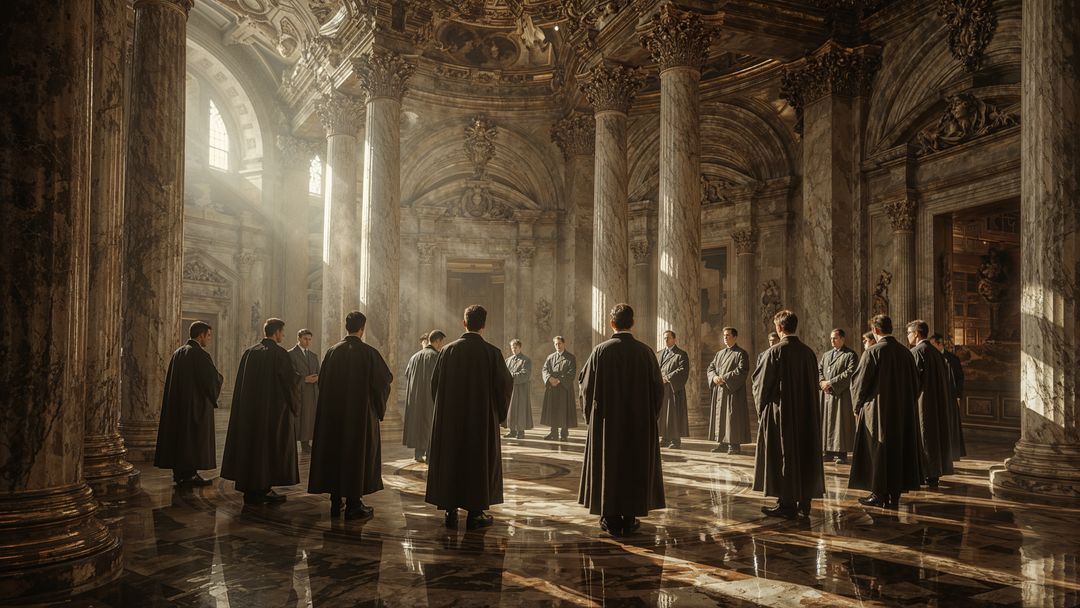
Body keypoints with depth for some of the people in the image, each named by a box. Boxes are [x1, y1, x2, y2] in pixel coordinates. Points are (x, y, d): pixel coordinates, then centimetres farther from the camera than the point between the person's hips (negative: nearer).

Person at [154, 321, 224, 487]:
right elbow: (213, 380, -16)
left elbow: (172, 381, 15)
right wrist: (219, 377, 7)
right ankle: (189, 474, 1)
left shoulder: (177, 353, 10)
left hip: (177, 405, 8)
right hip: (196, 405, -8)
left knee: (180, 434, 13)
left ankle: (179, 473, 18)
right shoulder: (201, 355, -15)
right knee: (194, 439, -1)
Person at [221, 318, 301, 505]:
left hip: (250, 409, 6)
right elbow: (289, 382, -11)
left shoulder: (249, 353, 5)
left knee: (251, 443, 12)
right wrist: (294, 405, 3)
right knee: (271, 446, 4)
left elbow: (241, 383, 9)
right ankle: (263, 489, 6)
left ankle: (249, 490, 17)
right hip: (274, 410, -6)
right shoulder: (279, 354, -13)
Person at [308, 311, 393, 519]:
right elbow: (386, 378, -6)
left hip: (333, 413, 4)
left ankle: (335, 502, 18)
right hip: (360, 413, -4)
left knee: (335, 450, 12)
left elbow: (322, 381, 9)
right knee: (358, 452, 4)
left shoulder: (332, 351, 0)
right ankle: (353, 505, 6)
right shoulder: (369, 353, -12)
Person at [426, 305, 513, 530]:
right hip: (482, 418, -2)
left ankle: (450, 511, 16)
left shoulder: (449, 350, -4)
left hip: (450, 418, 2)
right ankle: (475, 513, 11)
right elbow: (505, 384, -5)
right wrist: (497, 412, 12)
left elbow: (435, 383, 3)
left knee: (450, 460, 12)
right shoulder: (491, 353, -11)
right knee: (479, 460, 8)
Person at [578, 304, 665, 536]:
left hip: (607, 421, -1)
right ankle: (630, 519, 16)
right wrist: (651, 415, 14)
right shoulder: (645, 352, -7)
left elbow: (585, 384, -4)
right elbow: (658, 388, -1)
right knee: (636, 466, 12)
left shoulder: (601, 351, -10)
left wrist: (592, 413, 12)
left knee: (609, 465, 10)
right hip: (639, 422, 1)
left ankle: (611, 519, 13)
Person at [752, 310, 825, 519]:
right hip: (805, 414, 6)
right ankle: (804, 503, 17)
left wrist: (762, 406, 11)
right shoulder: (808, 352, 2)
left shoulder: (774, 353, -15)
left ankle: (787, 504, 5)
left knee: (782, 457, 2)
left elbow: (761, 384, -7)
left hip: (780, 413, -5)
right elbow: (813, 384, 11)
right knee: (804, 454, 12)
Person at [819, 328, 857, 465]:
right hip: (826, 394, 6)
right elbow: (819, 369, 15)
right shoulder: (826, 355, 19)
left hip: (842, 395, -6)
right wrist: (822, 382, -6)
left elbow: (849, 373, -14)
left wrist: (831, 383, -15)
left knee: (841, 423, -4)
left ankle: (841, 453, 0)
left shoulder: (850, 355, -3)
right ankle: (829, 451, 14)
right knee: (827, 422, 7)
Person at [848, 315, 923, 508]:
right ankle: (894, 494, 16)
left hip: (877, 410, -5)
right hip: (902, 412, 5)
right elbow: (915, 383, 12)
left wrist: (857, 406, 5)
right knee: (898, 450, 11)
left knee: (877, 452, 3)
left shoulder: (872, 352, -14)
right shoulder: (905, 352, 3)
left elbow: (859, 383, -10)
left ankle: (879, 494, 7)